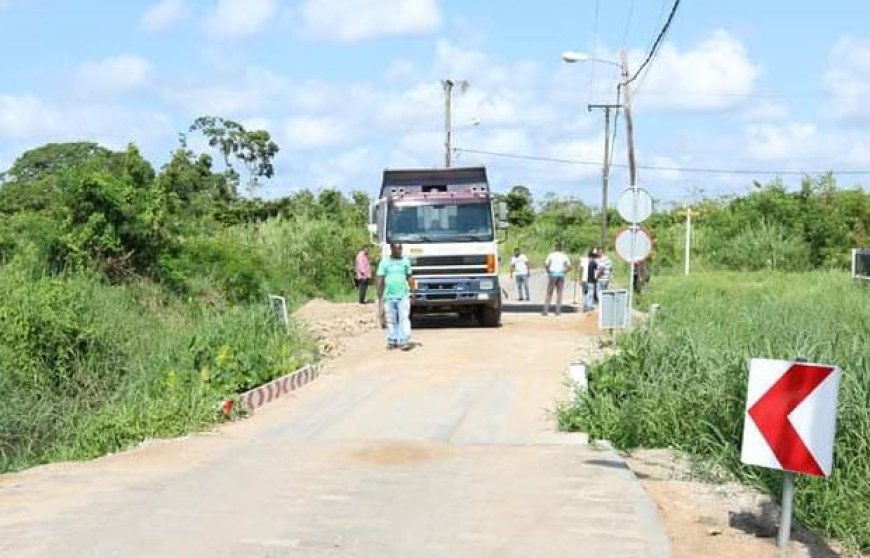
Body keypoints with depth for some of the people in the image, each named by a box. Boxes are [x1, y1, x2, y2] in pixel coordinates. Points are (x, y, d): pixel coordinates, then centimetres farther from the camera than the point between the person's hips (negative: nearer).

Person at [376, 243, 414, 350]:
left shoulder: (405, 261, 6)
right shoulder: (384, 262, 2)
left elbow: (409, 278, 10)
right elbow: (380, 281, 3)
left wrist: (411, 293, 4)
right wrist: (380, 297, -1)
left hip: (403, 296, 0)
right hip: (389, 296, 0)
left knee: (404, 319, -7)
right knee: (391, 321, 6)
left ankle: (404, 341, -8)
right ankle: (392, 341, 15)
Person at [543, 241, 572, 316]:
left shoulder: (551, 255, -2)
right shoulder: (564, 256, 5)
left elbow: (546, 265, -13)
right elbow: (569, 267, -2)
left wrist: (548, 271, 2)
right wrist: (564, 272, 8)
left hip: (552, 274, -2)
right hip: (561, 275, 2)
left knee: (549, 293, 3)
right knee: (559, 293, 7)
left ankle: (546, 310, -2)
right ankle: (558, 311, 3)